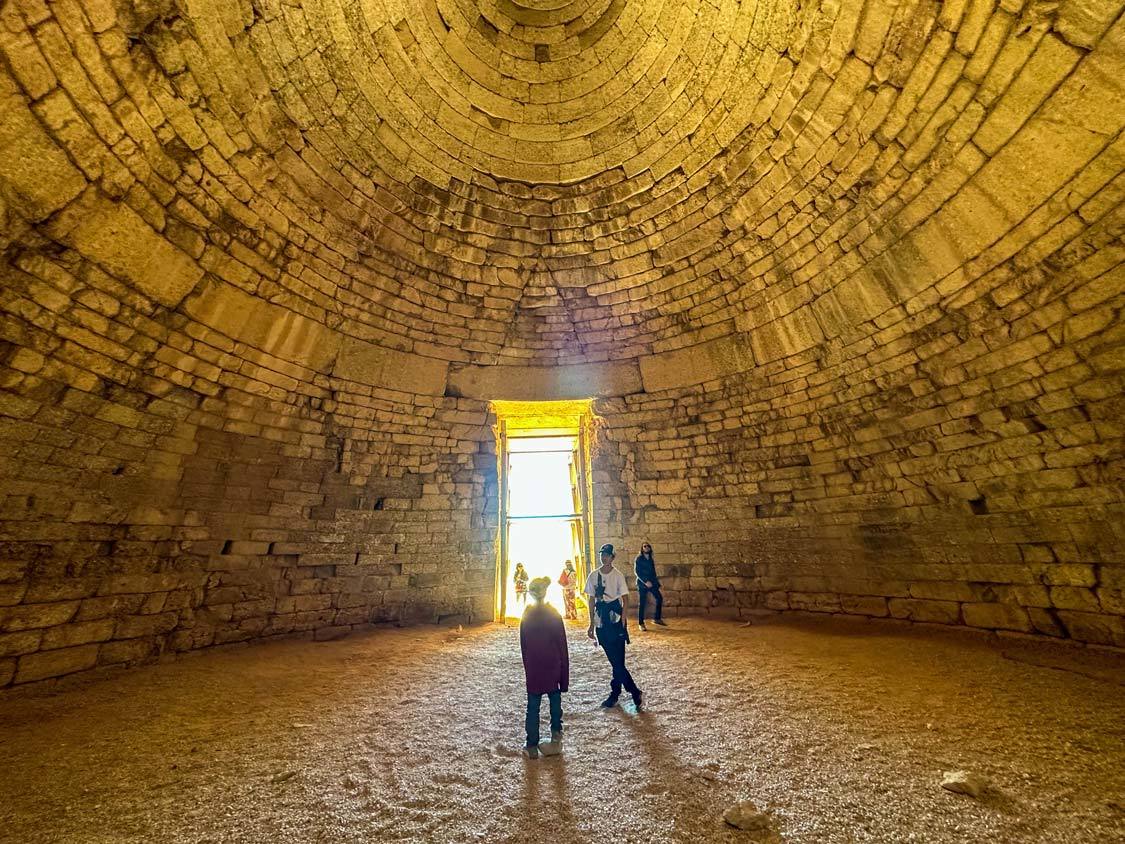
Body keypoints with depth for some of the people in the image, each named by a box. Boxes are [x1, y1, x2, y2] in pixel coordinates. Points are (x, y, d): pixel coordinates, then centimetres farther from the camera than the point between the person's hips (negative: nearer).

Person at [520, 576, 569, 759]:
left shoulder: (527, 615, -7)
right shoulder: (553, 614, -11)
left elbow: (523, 645, 1)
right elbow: (562, 644, -6)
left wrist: (527, 667, 12)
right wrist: (565, 673, 3)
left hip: (533, 668, 1)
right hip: (552, 666, -1)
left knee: (533, 706, 11)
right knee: (555, 698, 21)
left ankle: (532, 746, 18)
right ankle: (556, 733, 21)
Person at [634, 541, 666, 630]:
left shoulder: (650, 558, 11)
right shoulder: (638, 559, -7)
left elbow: (653, 571, 16)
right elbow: (637, 572, -12)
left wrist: (656, 581, 9)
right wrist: (645, 581, -19)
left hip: (652, 582, 6)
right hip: (642, 583, -6)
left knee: (659, 598, 1)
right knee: (641, 603, -1)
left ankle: (657, 619, 15)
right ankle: (641, 623, 10)